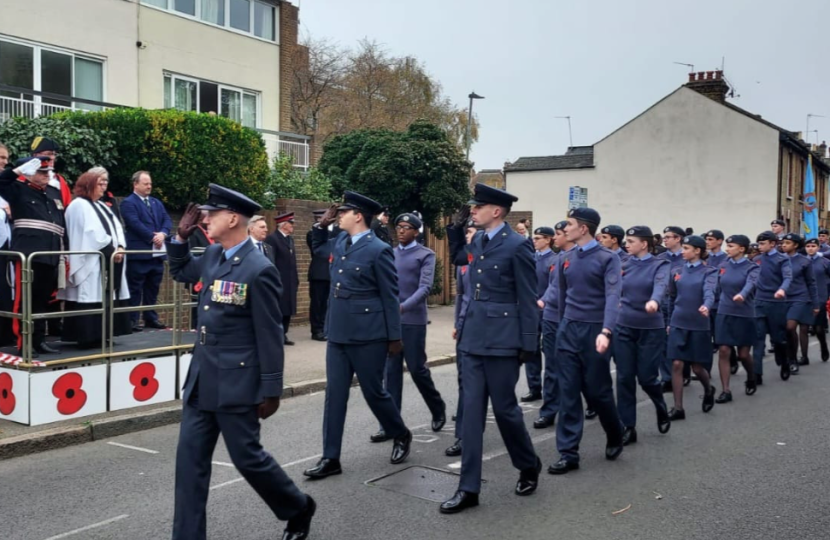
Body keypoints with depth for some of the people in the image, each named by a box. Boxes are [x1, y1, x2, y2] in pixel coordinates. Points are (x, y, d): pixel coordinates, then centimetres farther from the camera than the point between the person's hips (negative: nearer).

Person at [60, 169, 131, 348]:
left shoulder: (102, 206, 20)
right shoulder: (79, 205, -7)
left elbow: (116, 228, 12)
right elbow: (93, 234, -17)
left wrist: (120, 248, -5)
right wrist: (111, 251, -13)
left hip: (109, 261, 9)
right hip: (91, 264, -9)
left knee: (107, 299, 8)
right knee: (91, 299, -10)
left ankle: (98, 336, 13)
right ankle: (88, 337, -7)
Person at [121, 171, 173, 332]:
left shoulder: (157, 202, 18)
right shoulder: (128, 203, -5)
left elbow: (167, 220, 9)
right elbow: (135, 224, -16)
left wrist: (162, 234, -10)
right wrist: (152, 237, -16)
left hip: (157, 252, 7)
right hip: (138, 253, -7)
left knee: (153, 288, 13)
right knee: (135, 289, -3)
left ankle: (151, 318, 21)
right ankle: (132, 321, 2)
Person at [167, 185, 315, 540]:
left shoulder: (259, 269, -17)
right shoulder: (212, 256, 6)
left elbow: (270, 335, -15)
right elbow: (180, 272, 27)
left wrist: (271, 390, -13)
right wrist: (181, 236, 9)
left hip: (236, 384, -7)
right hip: (201, 379, 8)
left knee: (247, 457, 4)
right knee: (190, 459, 7)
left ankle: (299, 508, 29)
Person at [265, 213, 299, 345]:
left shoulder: (290, 239, 15)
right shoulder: (272, 239, -10)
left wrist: (296, 280, 15)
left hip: (290, 282, 8)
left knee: (287, 310, 9)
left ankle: (283, 335, 17)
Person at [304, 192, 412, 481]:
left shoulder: (378, 250, -13)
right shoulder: (341, 241, 8)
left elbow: (390, 296, -10)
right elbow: (318, 247, 31)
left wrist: (394, 337, -8)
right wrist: (322, 223, 11)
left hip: (368, 334, -7)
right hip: (338, 332, 7)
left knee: (374, 392, 6)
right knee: (335, 394, 6)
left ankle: (401, 436, 32)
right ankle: (330, 458, 12)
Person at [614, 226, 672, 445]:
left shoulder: (659, 265, -7)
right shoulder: (625, 265, 6)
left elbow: (661, 286, -27)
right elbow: (619, 291, 10)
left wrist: (654, 301, -47)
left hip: (650, 328, -4)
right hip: (624, 327, 4)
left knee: (646, 377, 0)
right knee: (624, 378, 1)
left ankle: (662, 408, 32)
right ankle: (628, 427, 11)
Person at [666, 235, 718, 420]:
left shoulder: (709, 272, -6)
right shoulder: (678, 271, 7)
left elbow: (709, 292, -24)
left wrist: (706, 306, -45)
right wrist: (669, 321, 15)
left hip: (698, 325, -3)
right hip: (678, 324, 3)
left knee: (697, 367, 5)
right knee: (676, 365, -4)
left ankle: (708, 389, 39)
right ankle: (678, 408, 3)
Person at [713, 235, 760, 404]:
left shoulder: (752, 268, -9)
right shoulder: (723, 266, 4)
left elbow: (750, 284, -30)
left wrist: (742, 295, -49)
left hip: (744, 315, -3)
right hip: (724, 313, 3)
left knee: (743, 354, 4)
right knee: (723, 351, -5)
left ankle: (751, 380, 35)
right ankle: (726, 390, 0)